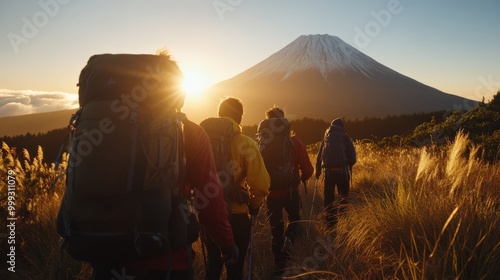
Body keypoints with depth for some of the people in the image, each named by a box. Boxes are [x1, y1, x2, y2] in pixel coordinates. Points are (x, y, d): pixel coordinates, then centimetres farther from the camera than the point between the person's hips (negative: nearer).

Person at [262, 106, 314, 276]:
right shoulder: (294, 142, -10)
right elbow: (308, 170, -10)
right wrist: (301, 178, 12)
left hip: (271, 192, 1)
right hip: (291, 191, 0)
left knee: (276, 228, 17)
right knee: (294, 218, 25)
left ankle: (280, 264, 23)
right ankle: (289, 240, -4)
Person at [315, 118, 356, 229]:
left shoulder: (326, 138, 13)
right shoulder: (345, 138, 5)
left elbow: (319, 156, 11)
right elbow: (352, 155, 0)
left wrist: (318, 170, 17)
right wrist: (349, 166, 17)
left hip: (328, 170, 2)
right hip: (342, 170, -2)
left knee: (328, 197, 8)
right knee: (344, 196, 12)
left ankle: (330, 222, 11)